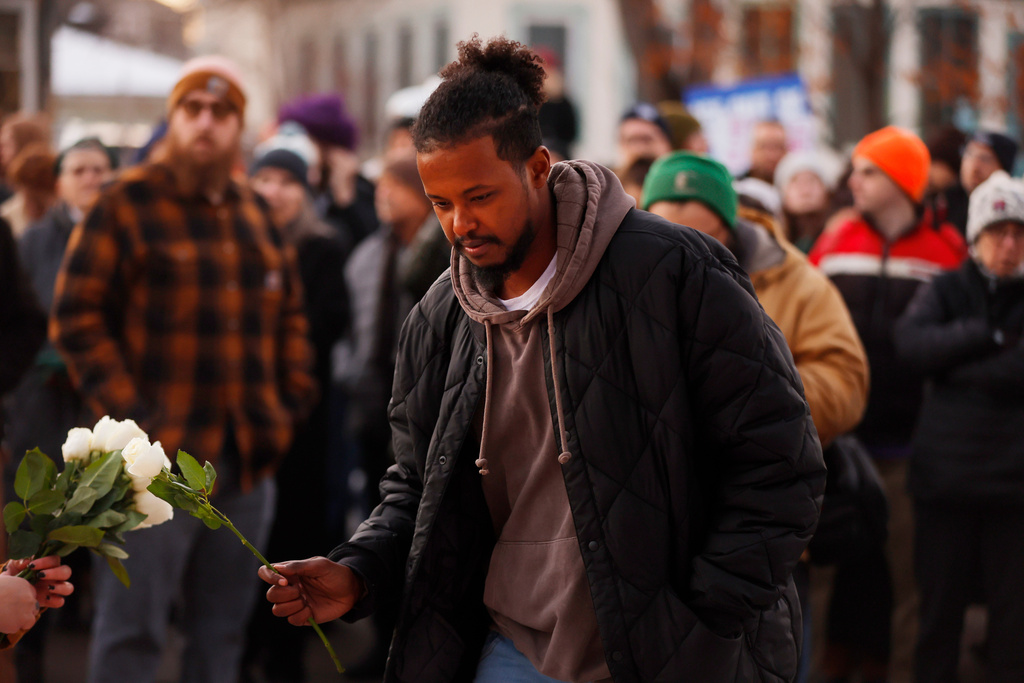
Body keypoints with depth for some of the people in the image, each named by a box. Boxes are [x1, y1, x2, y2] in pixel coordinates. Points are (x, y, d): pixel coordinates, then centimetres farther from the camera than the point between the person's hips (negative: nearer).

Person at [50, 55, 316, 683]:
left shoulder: (255, 216, 15)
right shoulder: (127, 205, -4)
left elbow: (290, 315, 23)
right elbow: (78, 317, -8)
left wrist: (293, 400, 10)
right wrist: (128, 414, -15)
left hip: (250, 460, 6)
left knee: (222, 632, 12)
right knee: (133, 631, -4)